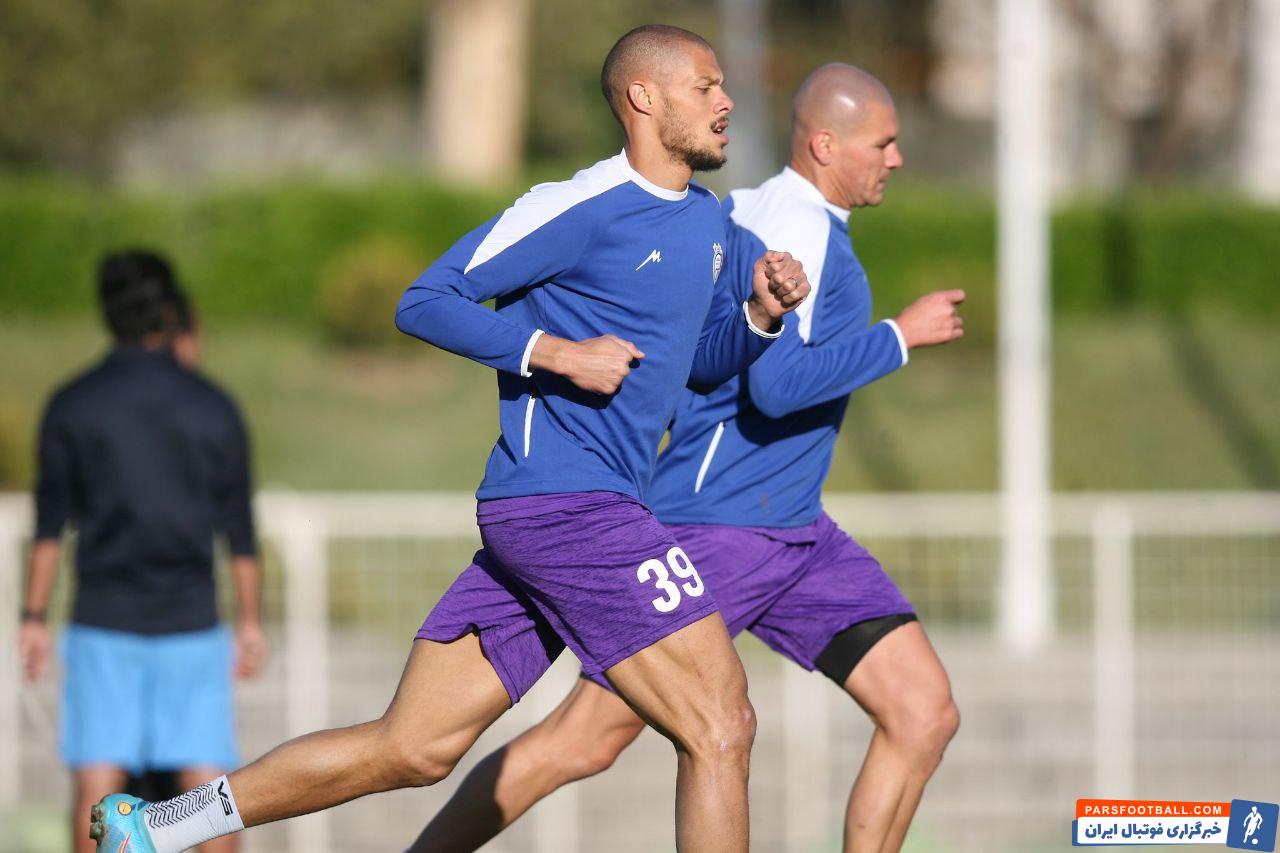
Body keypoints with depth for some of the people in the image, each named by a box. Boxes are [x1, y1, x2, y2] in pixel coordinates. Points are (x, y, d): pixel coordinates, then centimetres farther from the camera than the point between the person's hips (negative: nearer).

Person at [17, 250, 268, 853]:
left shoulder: (71, 407, 0)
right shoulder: (212, 408, 2)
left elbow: (50, 525, -1)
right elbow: (239, 530, 4)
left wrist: (33, 619, 4)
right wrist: (249, 623, 12)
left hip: (104, 623, 0)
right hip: (191, 623, 1)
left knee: (96, 785, 0)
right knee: (207, 785, 3)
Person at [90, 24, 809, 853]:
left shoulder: (706, 219, 16)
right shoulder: (580, 209, -10)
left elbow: (703, 359, 26)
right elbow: (426, 302, -9)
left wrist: (762, 314, 5)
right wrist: (557, 353, -18)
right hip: (567, 504, -9)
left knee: (411, 749, 9)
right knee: (720, 729, -10)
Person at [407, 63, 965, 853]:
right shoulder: (792, 228, -16)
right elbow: (778, 385, -26)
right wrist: (900, 337, -18)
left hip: (795, 533, 9)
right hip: (716, 528, -9)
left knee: (925, 712, -2)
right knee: (586, 740, -5)